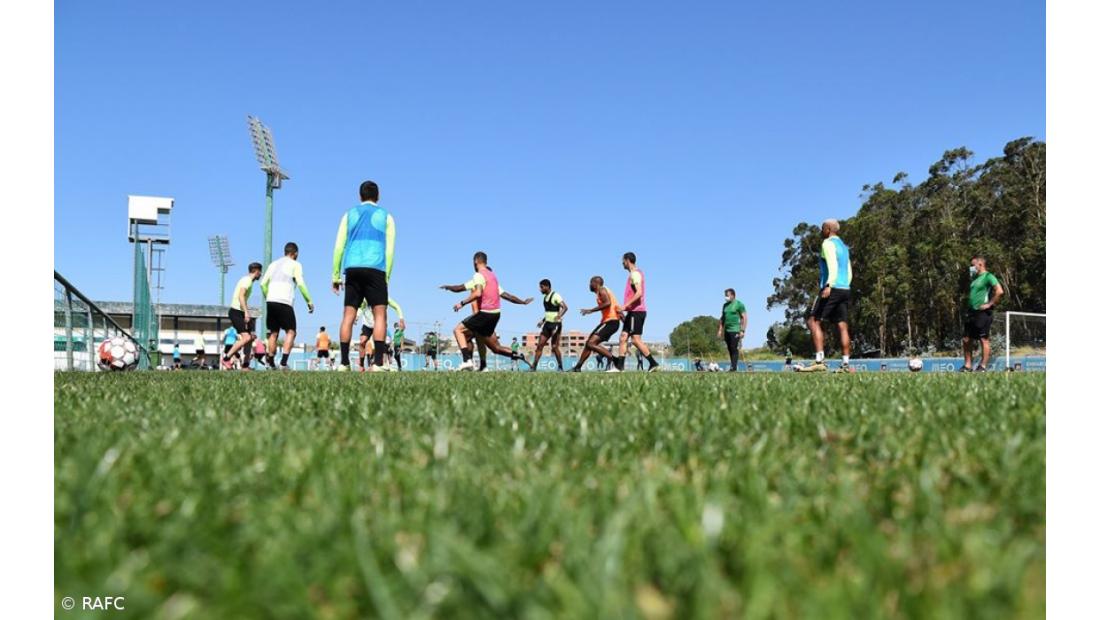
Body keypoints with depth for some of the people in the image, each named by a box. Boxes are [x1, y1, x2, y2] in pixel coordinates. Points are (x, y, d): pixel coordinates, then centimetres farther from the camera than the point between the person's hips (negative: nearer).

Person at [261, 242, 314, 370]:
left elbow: (263, 284, 15)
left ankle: (271, 363, 15)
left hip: (271, 302, 5)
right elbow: (300, 284, -6)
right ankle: (283, 362, -16)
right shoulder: (295, 264, 6)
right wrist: (309, 301, -1)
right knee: (291, 332, -1)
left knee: (273, 333, 14)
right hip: (284, 302, -5)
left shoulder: (273, 264, 21)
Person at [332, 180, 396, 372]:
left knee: (348, 315, 3)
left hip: (352, 270, 2)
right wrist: (386, 277, 10)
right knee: (379, 315, -4)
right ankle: (377, 363, -15)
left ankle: (344, 362, 0)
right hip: (375, 270, -2)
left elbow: (339, 247, 10)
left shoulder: (349, 215, 18)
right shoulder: (385, 216, 14)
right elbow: (389, 251, 7)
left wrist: (335, 275, 12)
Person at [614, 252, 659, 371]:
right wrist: (625, 308, 23)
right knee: (623, 337, 6)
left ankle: (653, 364, -7)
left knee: (636, 339, -10)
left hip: (636, 311, -10)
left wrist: (625, 305, -23)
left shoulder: (635, 274, -11)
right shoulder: (634, 274, 20)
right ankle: (620, 366, 5)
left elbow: (639, 293, -22)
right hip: (633, 312, 10)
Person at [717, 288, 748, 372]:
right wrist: (720, 330, 15)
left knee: (734, 349, -11)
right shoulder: (725, 305, 16)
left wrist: (742, 330, -14)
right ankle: (732, 366, 9)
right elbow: (722, 318, 22)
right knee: (729, 349, 6)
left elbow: (744, 317, -7)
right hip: (727, 330, 7)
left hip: (735, 330, -7)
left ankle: (733, 367, -12)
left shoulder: (739, 304, -3)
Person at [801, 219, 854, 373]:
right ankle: (845, 364, -1)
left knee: (814, 321, -7)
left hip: (832, 289, -8)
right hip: (845, 289, 8)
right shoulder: (844, 247, 24)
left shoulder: (828, 243, -3)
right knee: (842, 326, 4)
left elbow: (833, 265, -19)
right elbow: (849, 273, 23)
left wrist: (829, 285, -30)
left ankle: (819, 361, -16)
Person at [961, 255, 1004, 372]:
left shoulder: (988, 277, -8)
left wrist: (989, 304, -16)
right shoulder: (974, 278, 18)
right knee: (966, 339, 8)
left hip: (983, 313, -9)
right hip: (971, 313, 9)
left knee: (984, 340, -3)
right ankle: (967, 365, 15)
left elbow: (1000, 291, -20)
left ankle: (983, 366, 1)